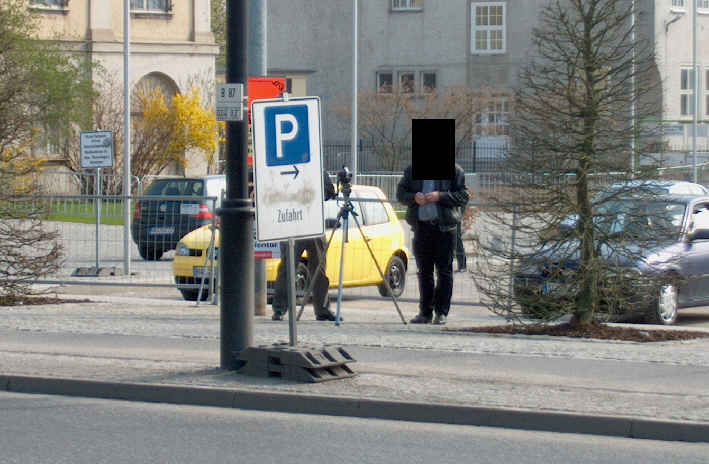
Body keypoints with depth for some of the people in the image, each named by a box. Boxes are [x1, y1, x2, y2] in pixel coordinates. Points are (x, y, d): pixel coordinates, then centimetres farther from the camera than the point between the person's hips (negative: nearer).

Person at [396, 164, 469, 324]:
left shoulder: (454, 171, 2)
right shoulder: (412, 171, 13)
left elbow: (463, 195, -3)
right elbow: (400, 193, 14)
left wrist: (440, 197, -16)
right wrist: (414, 197, -8)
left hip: (444, 227, -4)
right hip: (421, 226, 4)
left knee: (444, 271, -3)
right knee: (424, 272, 7)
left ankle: (441, 312, 2)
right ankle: (425, 312, 13)